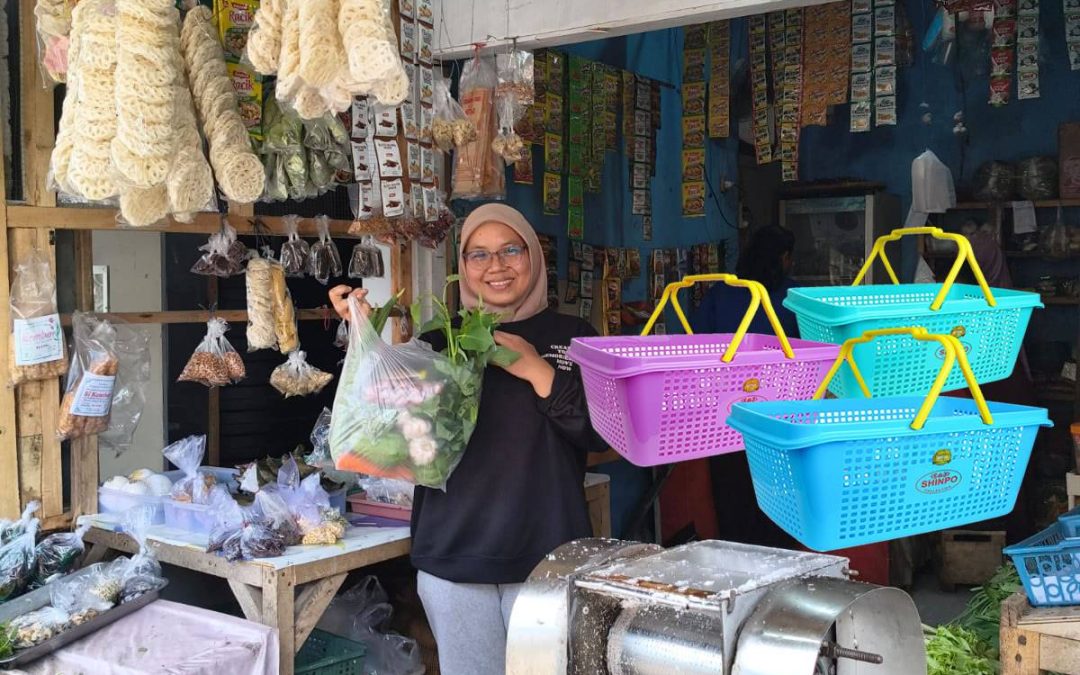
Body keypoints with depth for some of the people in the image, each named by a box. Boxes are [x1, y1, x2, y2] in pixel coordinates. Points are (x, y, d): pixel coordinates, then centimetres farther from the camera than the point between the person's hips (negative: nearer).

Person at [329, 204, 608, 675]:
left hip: (546, 554, -1)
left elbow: (602, 433, -5)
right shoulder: (440, 341, 8)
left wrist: (539, 371, -14)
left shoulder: (572, 336, 3)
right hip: (453, 553, 2)